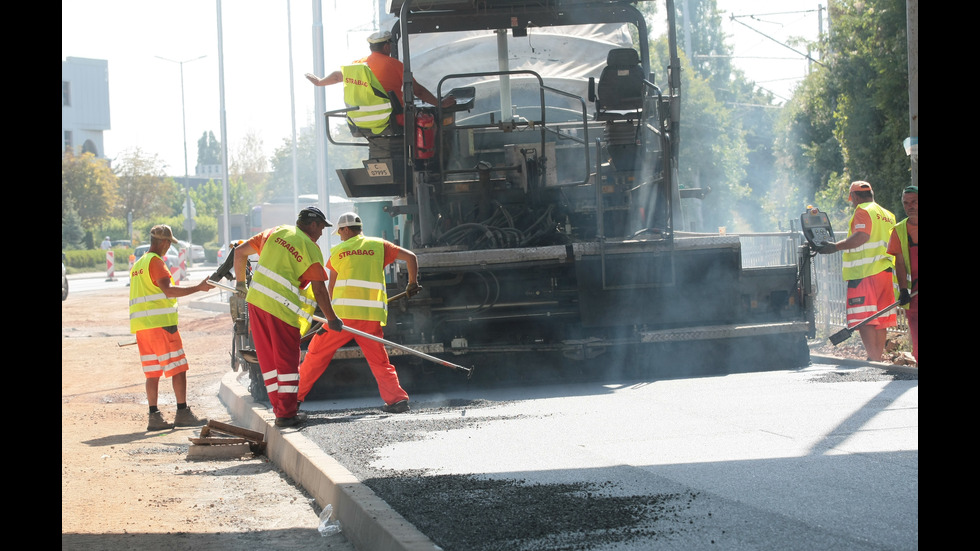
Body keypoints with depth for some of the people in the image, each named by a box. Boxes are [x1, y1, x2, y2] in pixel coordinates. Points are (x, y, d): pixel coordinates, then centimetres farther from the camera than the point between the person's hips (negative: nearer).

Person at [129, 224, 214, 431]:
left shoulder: (137, 265, 20)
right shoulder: (155, 262, -8)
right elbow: (168, 290, -21)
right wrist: (199, 288, -22)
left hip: (141, 326, 9)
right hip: (161, 323, -9)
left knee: (153, 372, 7)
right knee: (179, 368, -4)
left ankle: (154, 416, 3)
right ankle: (182, 413, -5)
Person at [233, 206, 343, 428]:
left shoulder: (276, 233, 13)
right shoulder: (310, 248, -5)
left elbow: (240, 251, 16)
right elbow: (319, 289, -6)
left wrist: (240, 282, 28)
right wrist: (331, 319, 4)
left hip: (256, 301, 6)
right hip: (282, 309, -6)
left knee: (268, 359, 13)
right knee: (287, 361, 2)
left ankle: (280, 407, 18)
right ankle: (287, 414, 2)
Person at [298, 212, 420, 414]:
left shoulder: (338, 251, 10)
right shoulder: (378, 245, 11)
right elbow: (411, 257, 6)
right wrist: (413, 283, 19)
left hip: (344, 314, -2)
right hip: (372, 316, 2)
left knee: (317, 354, 8)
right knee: (379, 361, 11)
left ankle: (295, 397, 11)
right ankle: (397, 398, -3)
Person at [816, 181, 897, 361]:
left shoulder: (863, 211, -6)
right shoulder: (887, 214, 21)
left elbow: (861, 236, -22)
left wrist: (836, 246, -24)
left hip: (865, 272, -9)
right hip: (885, 272, 9)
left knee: (864, 319, -11)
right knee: (879, 320, 10)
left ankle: (873, 358, -18)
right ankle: (878, 359, 11)